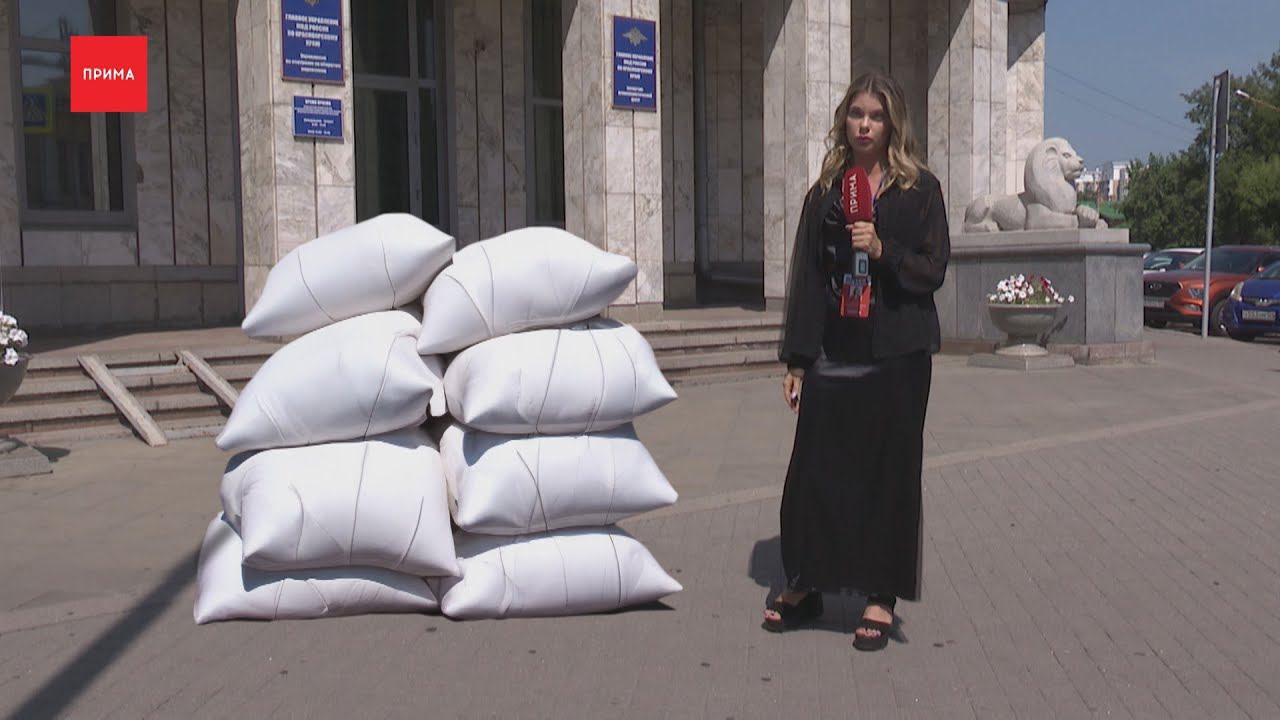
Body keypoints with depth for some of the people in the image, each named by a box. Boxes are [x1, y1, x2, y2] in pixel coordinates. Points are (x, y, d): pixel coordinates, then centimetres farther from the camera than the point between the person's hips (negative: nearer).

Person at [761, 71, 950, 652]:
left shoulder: (919, 188, 4)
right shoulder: (826, 191, 10)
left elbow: (933, 269, -1)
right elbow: (806, 274, 8)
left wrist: (883, 250, -19)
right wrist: (796, 359, 4)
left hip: (896, 353, -2)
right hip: (833, 352, 2)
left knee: (889, 468, 4)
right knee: (816, 465, 3)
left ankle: (881, 596, 14)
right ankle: (806, 586, 18)